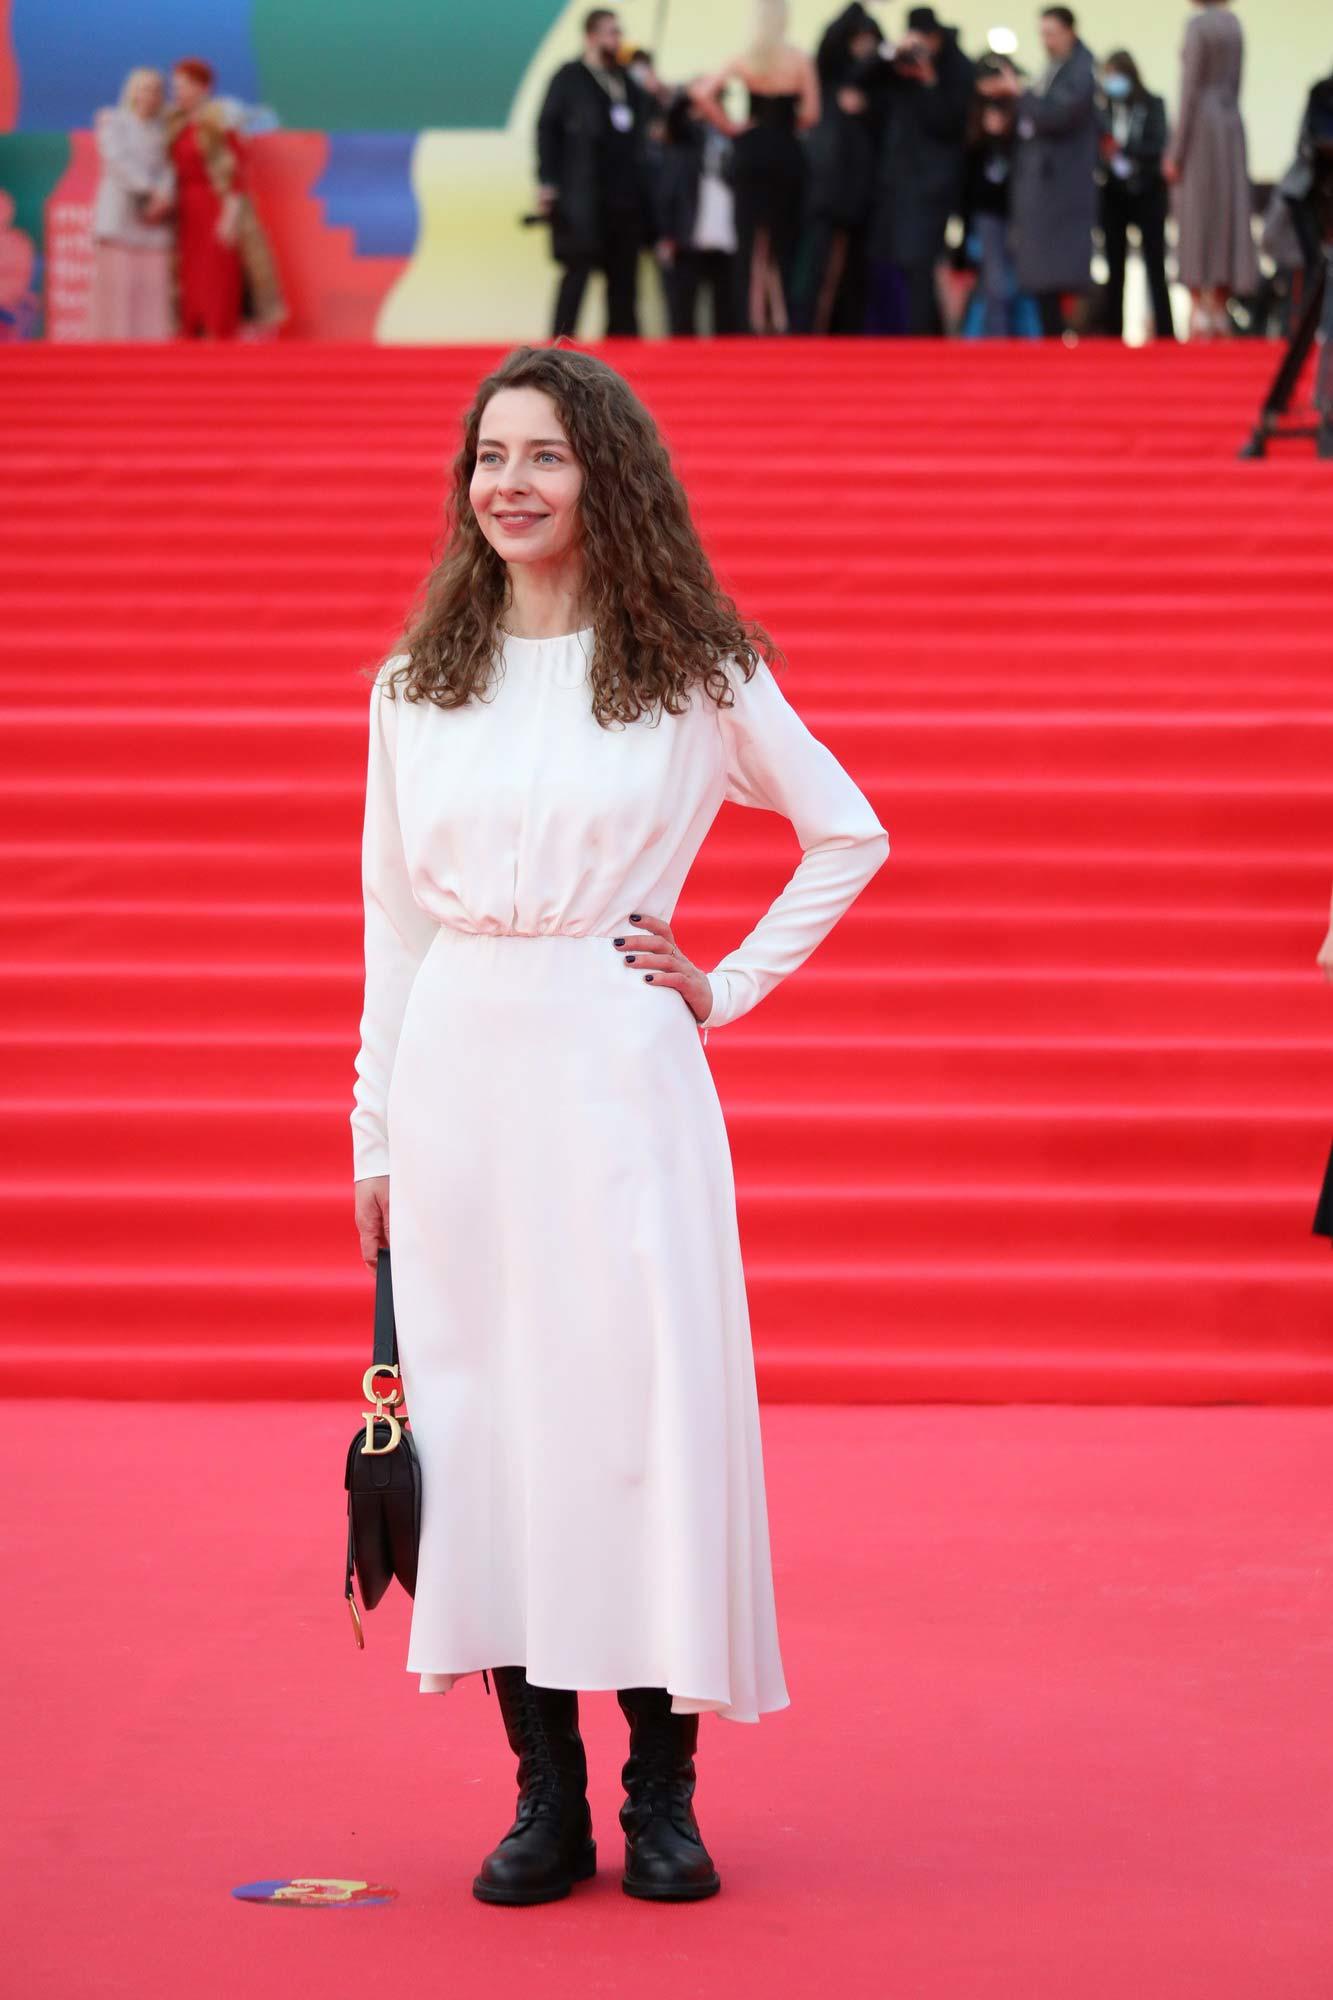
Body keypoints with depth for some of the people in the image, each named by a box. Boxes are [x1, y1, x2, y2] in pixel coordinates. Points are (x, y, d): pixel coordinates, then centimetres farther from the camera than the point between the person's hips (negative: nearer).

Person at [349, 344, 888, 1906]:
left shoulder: (693, 673, 2)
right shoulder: (418, 683, 9)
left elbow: (848, 837, 10)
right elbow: (393, 914, 12)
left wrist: (731, 987, 2)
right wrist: (375, 1131, 8)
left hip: (620, 1073, -3)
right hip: (458, 1071, 3)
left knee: (649, 1403, -4)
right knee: (483, 1410, 2)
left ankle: (662, 1791, 6)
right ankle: (544, 1793, 10)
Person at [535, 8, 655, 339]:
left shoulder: (628, 81, 17)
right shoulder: (569, 77, 1)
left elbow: (643, 126, 19)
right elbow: (547, 129, -3)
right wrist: (547, 182, -11)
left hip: (625, 197, 6)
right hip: (584, 197, -6)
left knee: (623, 275, 6)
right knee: (578, 270, -7)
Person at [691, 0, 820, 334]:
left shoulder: (742, 61, -2)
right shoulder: (800, 60, -7)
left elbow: (701, 94, -9)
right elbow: (810, 115, -6)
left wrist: (730, 127, 0)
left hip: (751, 153, 1)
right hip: (787, 154, -1)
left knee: (751, 240, 5)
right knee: (784, 240, 7)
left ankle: (751, 318, 2)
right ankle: (782, 317, 3)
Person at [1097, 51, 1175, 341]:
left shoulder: (1152, 106, -7)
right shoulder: (1103, 109, -2)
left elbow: (1157, 147, -13)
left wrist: (1123, 148, -22)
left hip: (1146, 194, -2)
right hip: (1113, 194, 2)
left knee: (1155, 267, -2)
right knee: (1114, 268, 7)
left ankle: (1165, 335, -1)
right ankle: (1113, 334, 11)